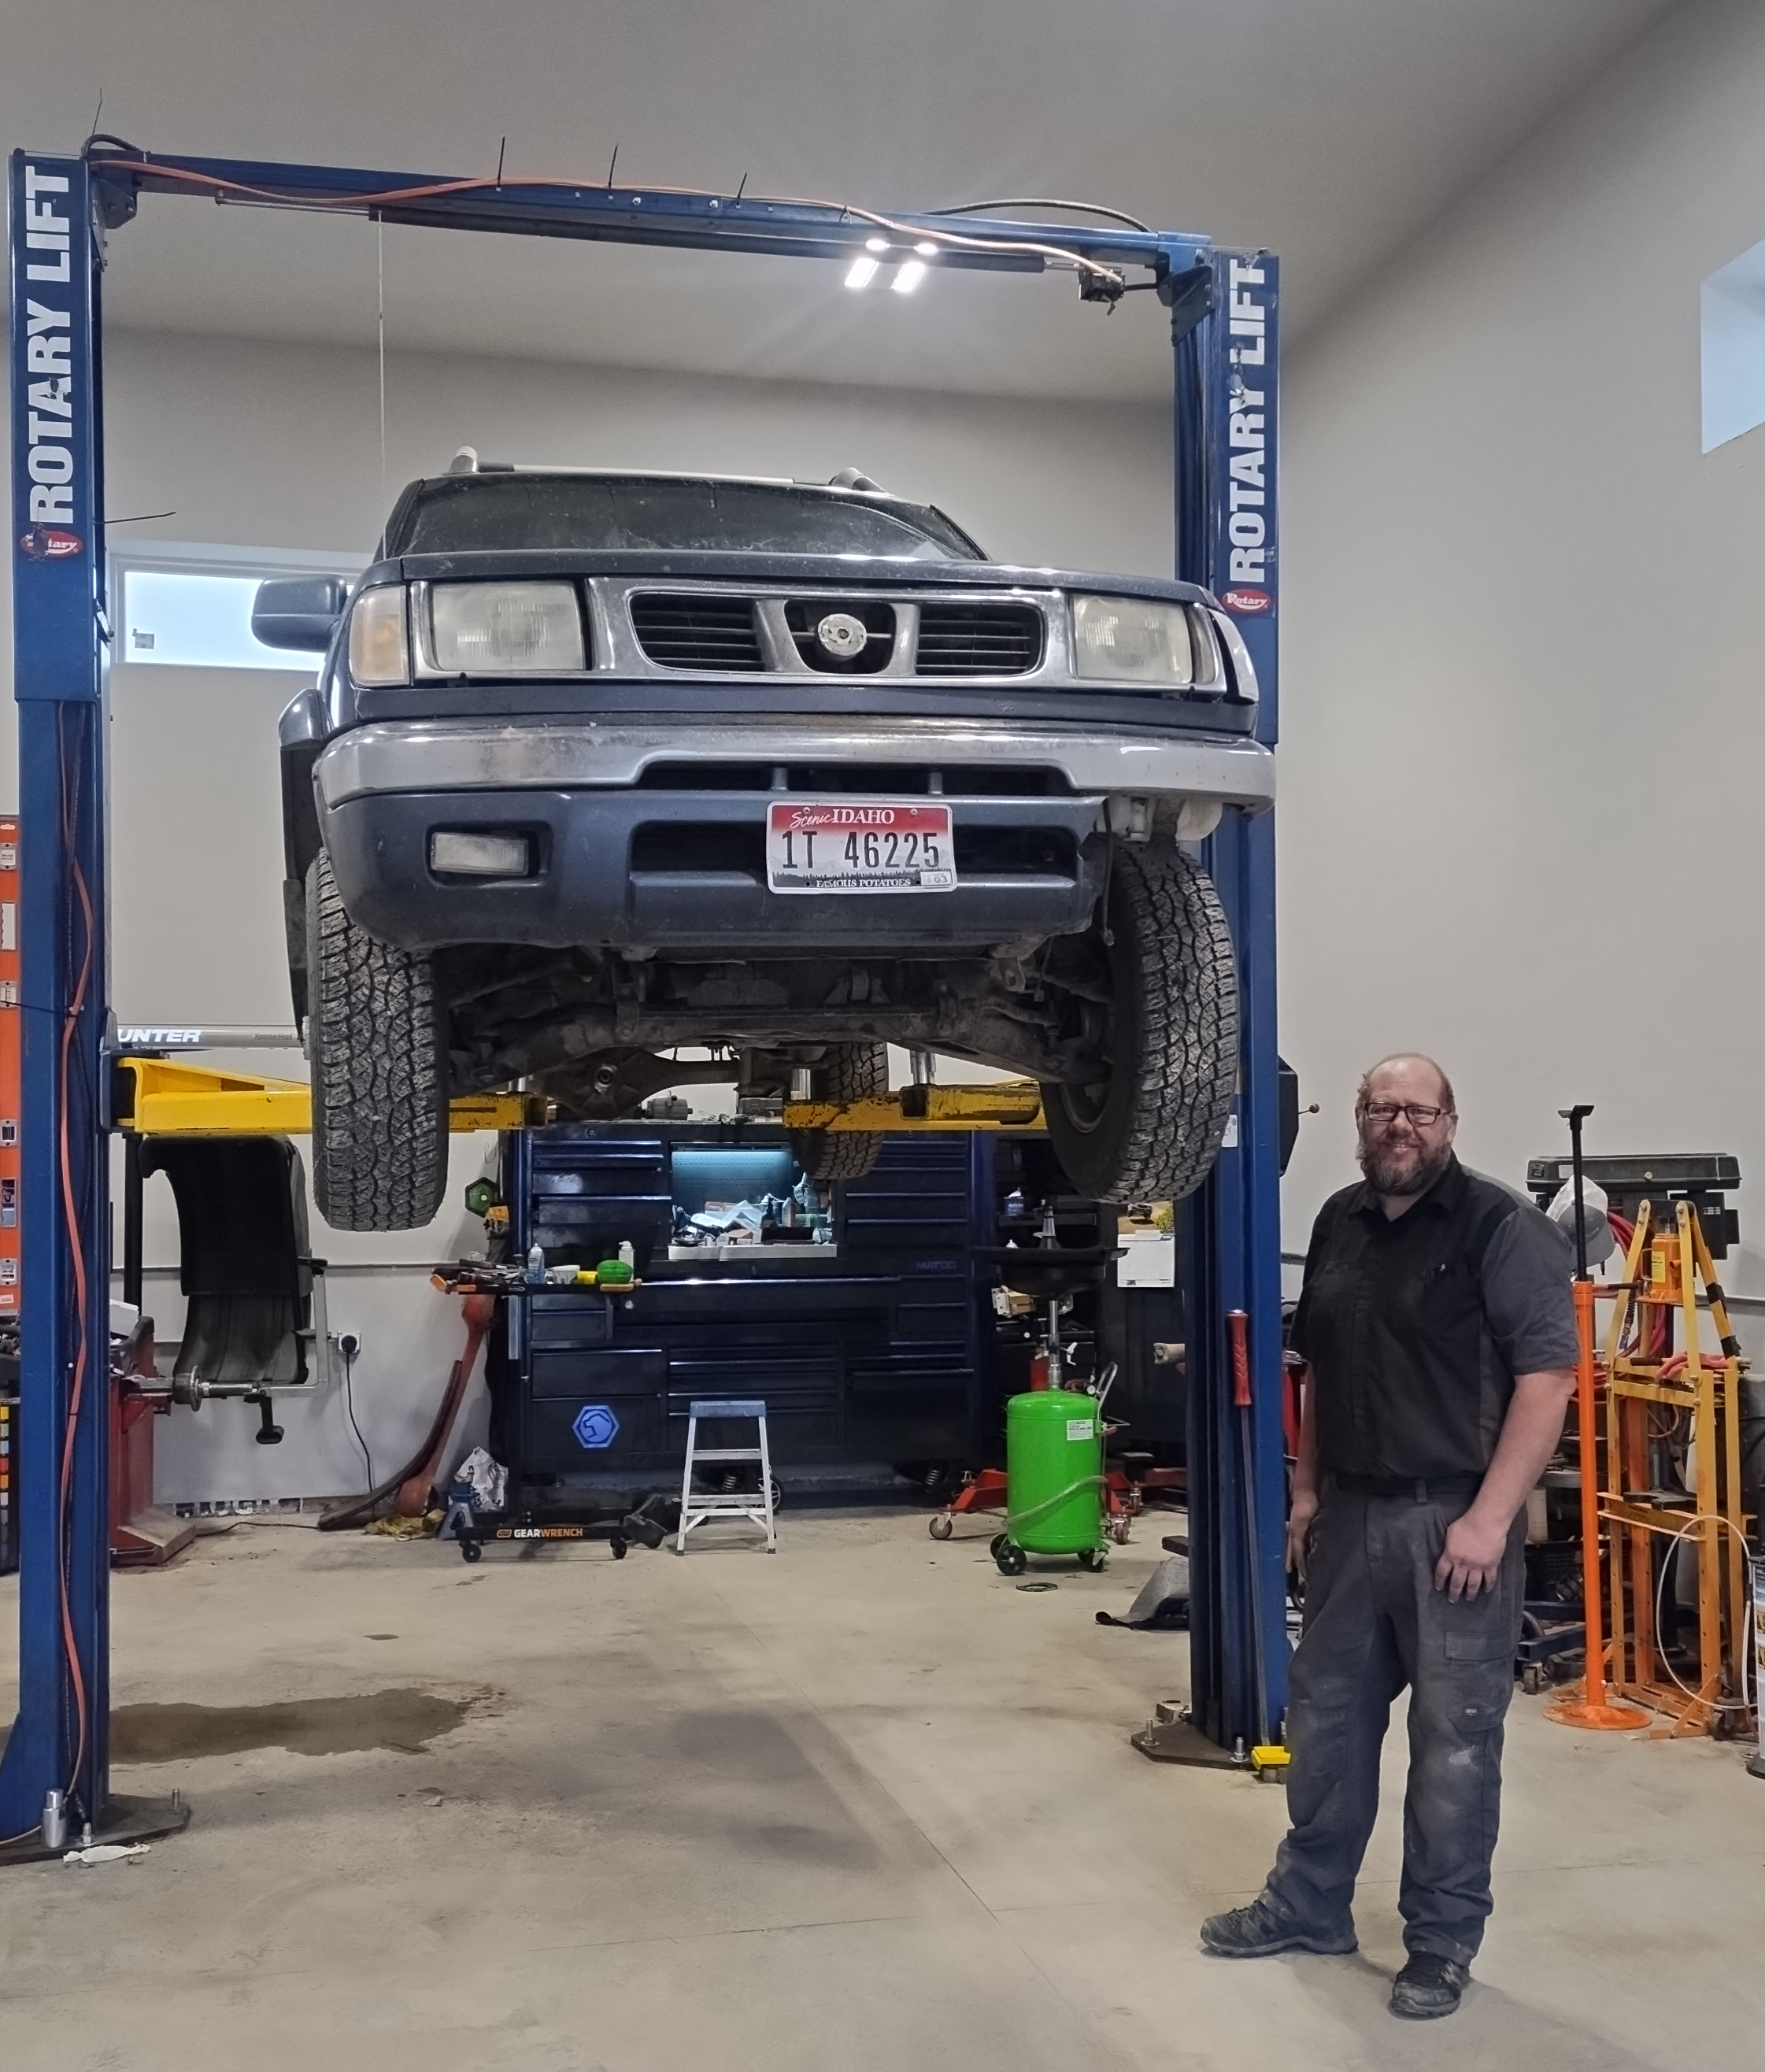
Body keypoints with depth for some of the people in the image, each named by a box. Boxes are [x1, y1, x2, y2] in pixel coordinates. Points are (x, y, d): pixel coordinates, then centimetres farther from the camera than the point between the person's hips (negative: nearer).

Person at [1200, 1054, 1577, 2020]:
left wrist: (1490, 1517, -19)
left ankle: (1442, 1943, 18)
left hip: (1453, 1519, -6)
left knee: (1454, 1740, 3)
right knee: (1326, 1718, 15)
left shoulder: (1502, 1225, -11)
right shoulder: (1339, 1223, 11)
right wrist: (1306, 1487, 14)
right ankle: (1309, 1903, 31)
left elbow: (1546, 1375, -15)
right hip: (1351, 1514, 7)